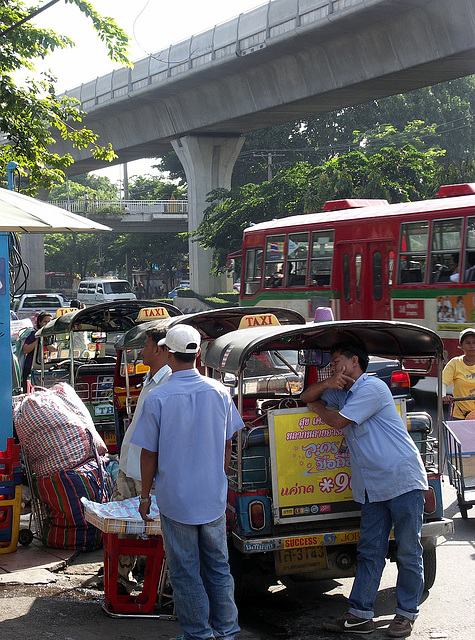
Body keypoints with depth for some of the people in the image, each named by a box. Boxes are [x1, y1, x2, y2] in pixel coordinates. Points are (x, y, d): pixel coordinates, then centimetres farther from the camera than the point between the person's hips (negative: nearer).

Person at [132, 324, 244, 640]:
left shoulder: (157, 398, -14)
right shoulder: (219, 392, -3)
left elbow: (149, 454, -8)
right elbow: (227, 446, 7)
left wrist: (145, 496, 4)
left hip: (176, 499, -3)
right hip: (213, 497, 4)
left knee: (185, 572, 8)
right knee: (219, 567, 15)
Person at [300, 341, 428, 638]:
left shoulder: (372, 387, -9)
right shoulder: (343, 393, 19)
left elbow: (338, 420, -12)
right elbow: (306, 397, 25)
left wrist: (317, 406, 9)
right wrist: (326, 384, 3)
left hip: (403, 480, -8)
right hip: (373, 488, 8)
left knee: (408, 552, 1)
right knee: (370, 552, 6)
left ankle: (407, 614, 9)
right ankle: (360, 615, 8)